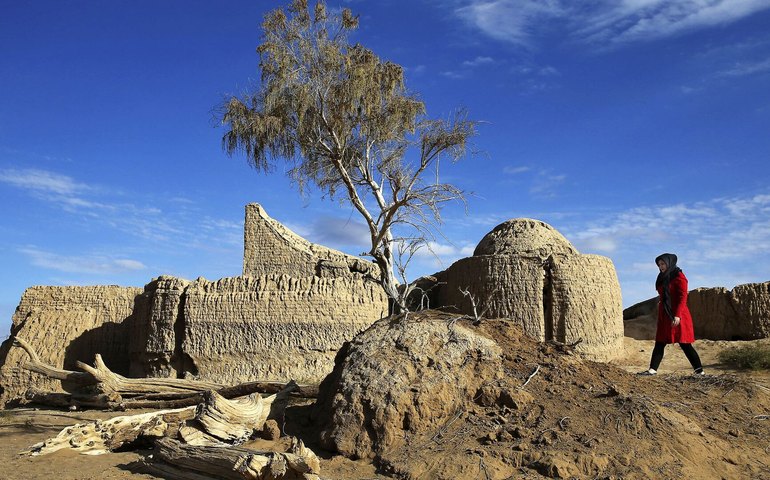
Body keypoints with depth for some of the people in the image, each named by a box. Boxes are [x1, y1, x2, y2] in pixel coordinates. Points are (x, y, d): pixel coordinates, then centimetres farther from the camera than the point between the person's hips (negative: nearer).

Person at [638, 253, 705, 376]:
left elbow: (683, 297, -15)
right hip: (664, 316, 8)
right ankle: (652, 369, 2)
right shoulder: (663, 278, 15)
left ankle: (699, 370, 5)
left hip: (676, 315, -8)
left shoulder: (679, 277, -8)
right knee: (659, 343, 4)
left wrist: (677, 315, -22)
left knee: (684, 344, -4)